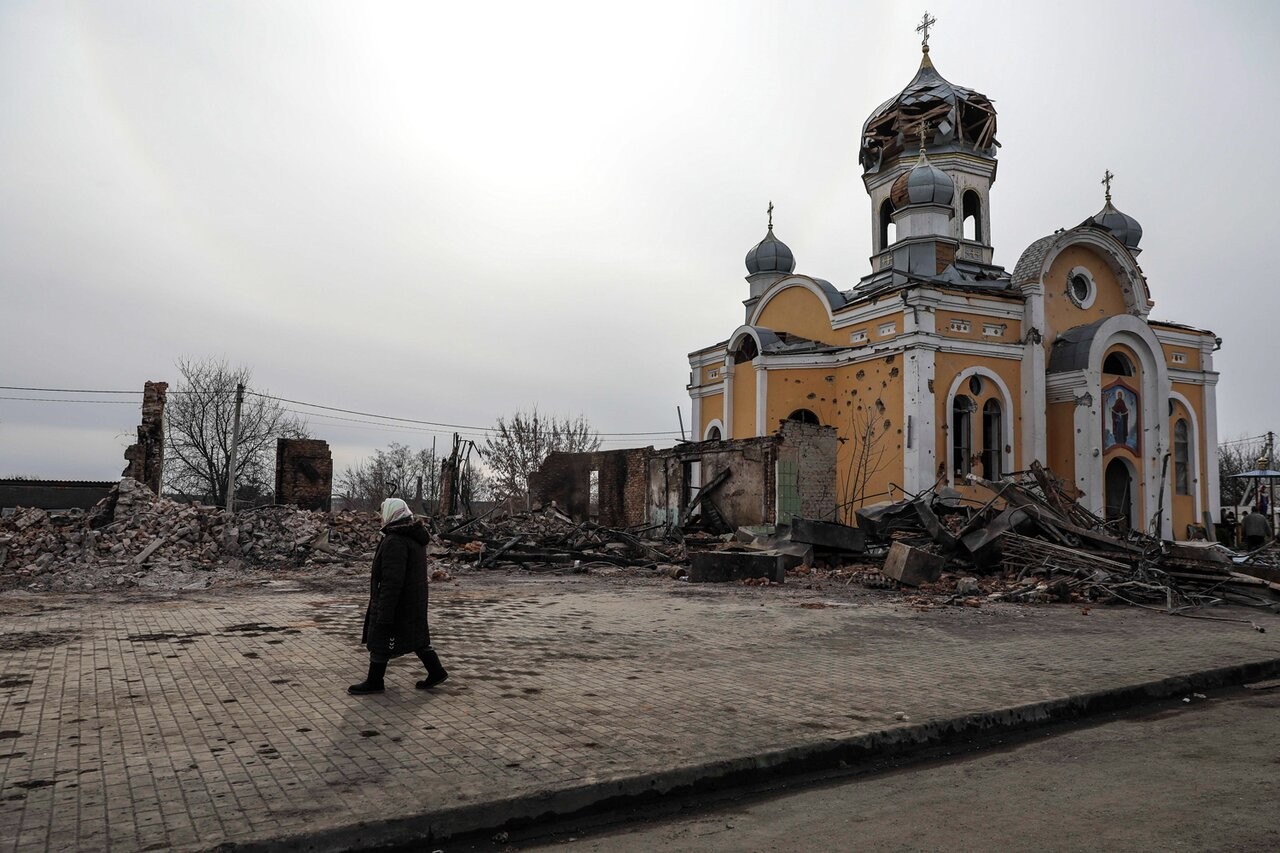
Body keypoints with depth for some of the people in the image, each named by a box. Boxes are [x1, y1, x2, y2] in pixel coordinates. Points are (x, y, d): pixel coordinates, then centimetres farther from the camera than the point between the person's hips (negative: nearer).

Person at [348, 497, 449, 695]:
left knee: (379, 641, 5)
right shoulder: (414, 538, 9)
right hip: (414, 603, 9)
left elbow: (392, 581, -26)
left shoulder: (395, 541, -23)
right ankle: (436, 671, 20)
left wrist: (384, 614, -23)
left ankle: (374, 682, 18)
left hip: (395, 602, -9)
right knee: (417, 636, 17)